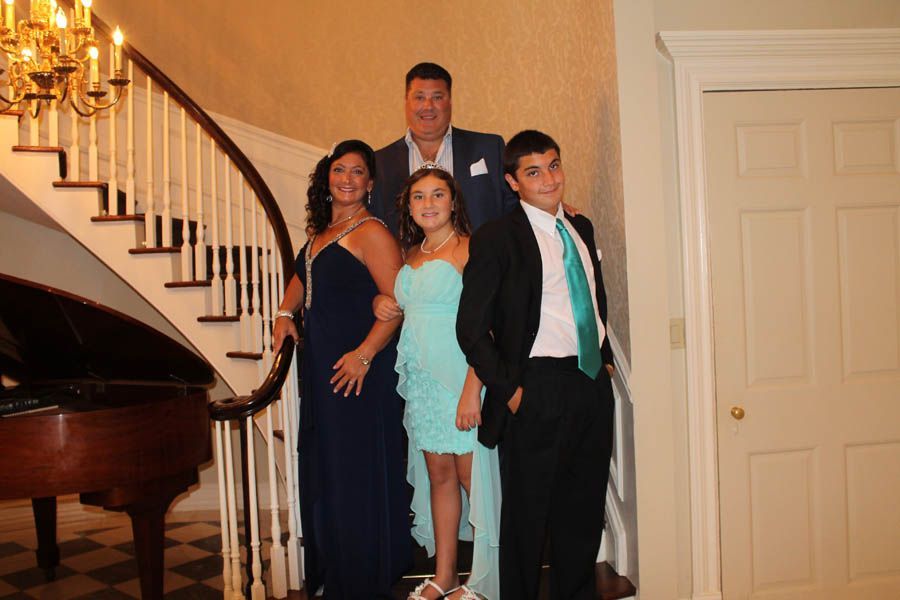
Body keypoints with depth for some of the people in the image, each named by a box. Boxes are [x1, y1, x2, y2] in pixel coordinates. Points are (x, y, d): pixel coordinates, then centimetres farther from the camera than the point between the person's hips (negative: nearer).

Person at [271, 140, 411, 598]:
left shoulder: (370, 233, -13)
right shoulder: (321, 231, 12)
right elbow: (304, 276, 27)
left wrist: (364, 354, -25)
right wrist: (286, 312, 10)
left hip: (358, 370, -9)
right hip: (320, 366, 9)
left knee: (358, 472, 0)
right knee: (322, 469, 17)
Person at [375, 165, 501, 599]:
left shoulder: (469, 249, -8)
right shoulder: (412, 255, 15)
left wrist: (472, 391, -22)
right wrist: (383, 303, 8)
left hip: (459, 377, -7)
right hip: (421, 379, 7)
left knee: (472, 477, 0)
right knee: (438, 475, 12)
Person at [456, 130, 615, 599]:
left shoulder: (581, 229, 12)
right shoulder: (495, 238, -9)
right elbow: (471, 327, -11)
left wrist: (606, 357, 13)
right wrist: (508, 389, -12)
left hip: (593, 384, 6)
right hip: (539, 390, -6)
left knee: (584, 508, 16)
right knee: (528, 512, 6)